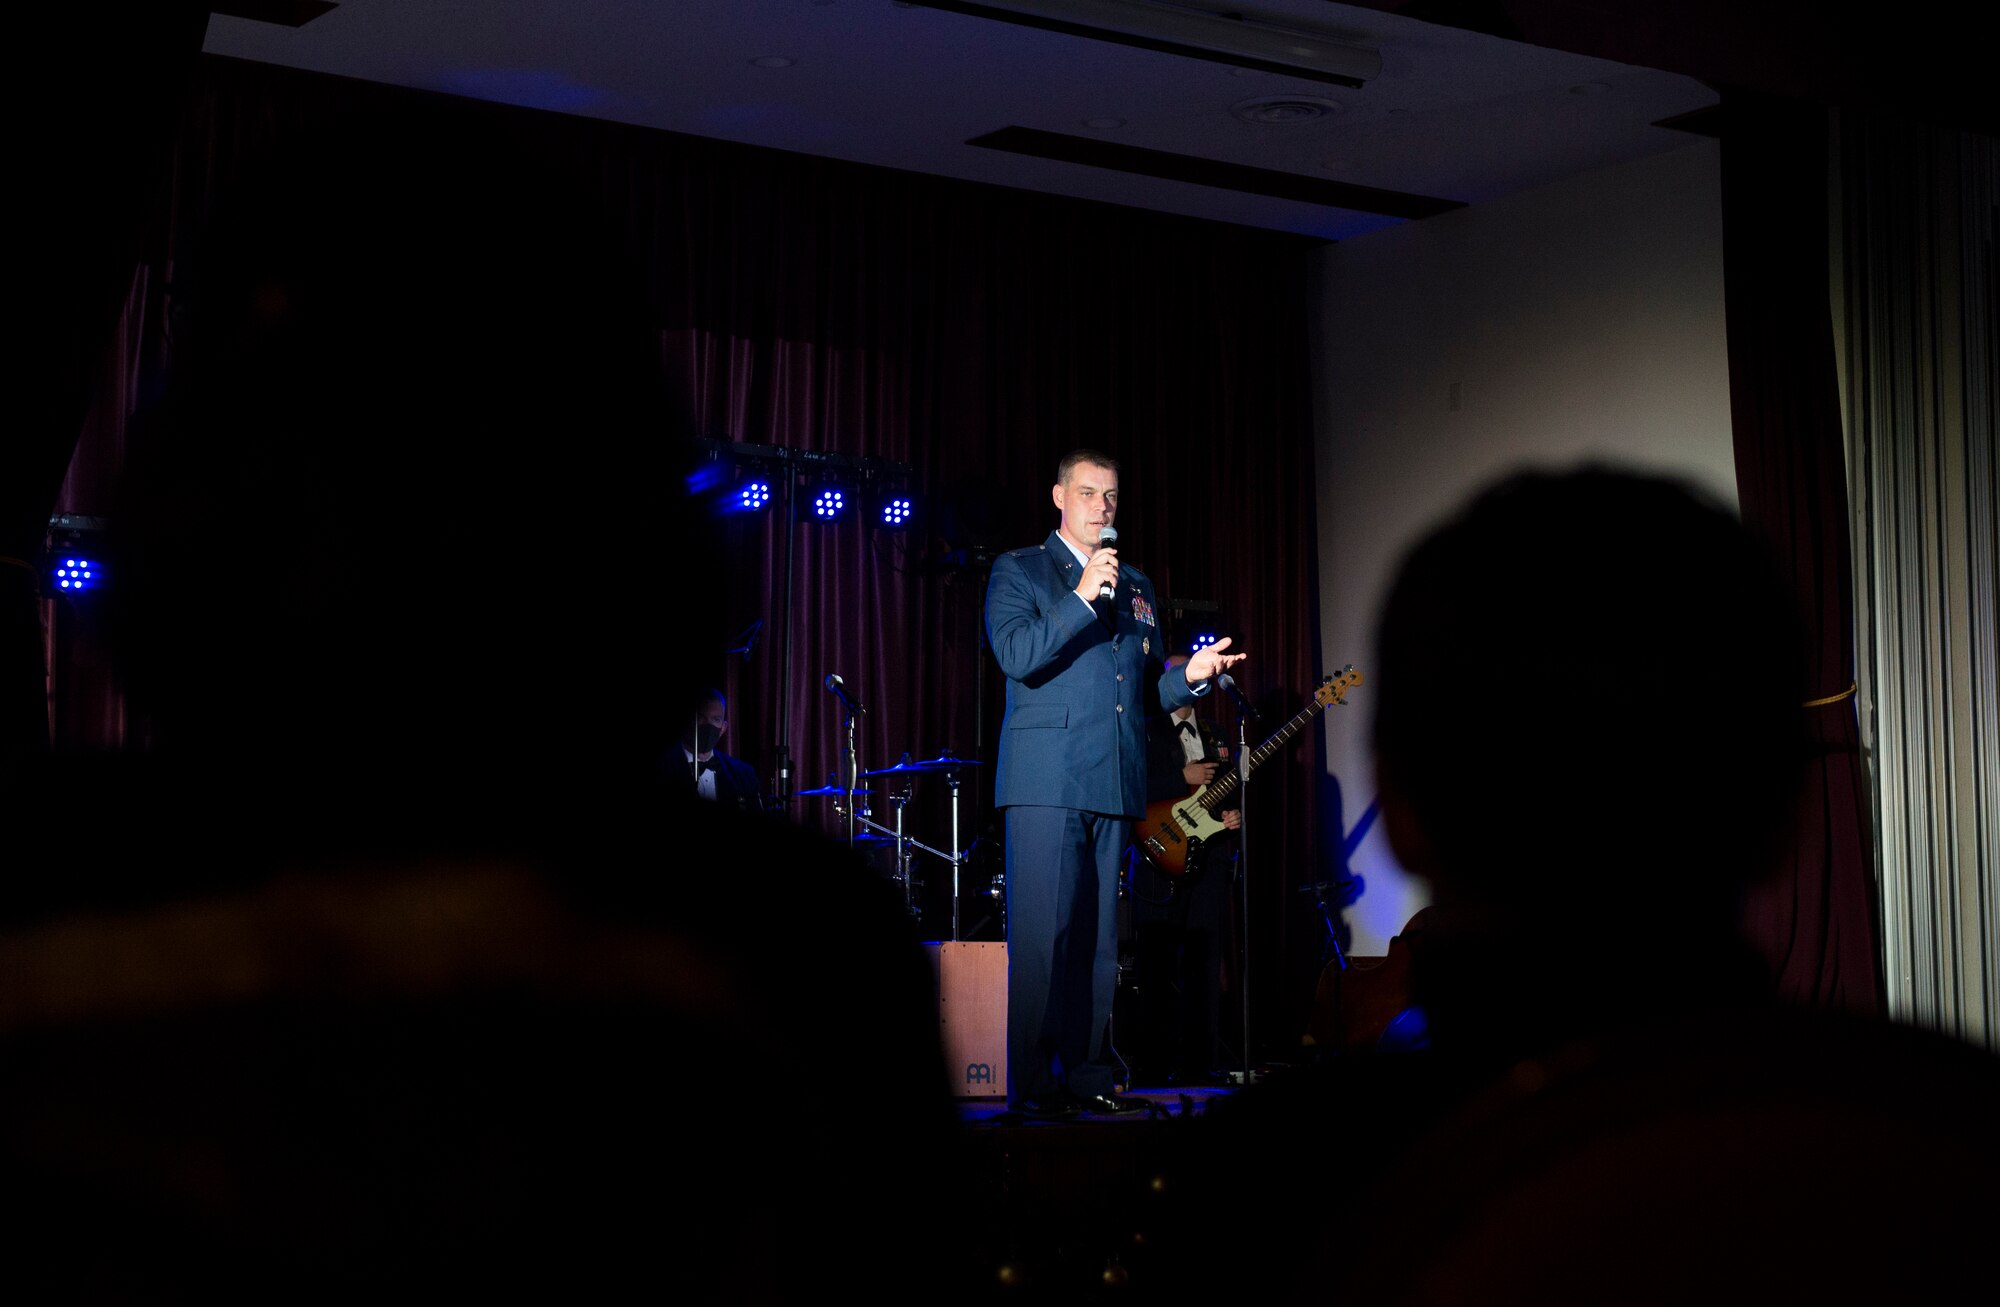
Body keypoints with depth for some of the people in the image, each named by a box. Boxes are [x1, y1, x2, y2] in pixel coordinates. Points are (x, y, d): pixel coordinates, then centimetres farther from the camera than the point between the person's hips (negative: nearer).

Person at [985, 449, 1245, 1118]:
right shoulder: (1018, 570, 7)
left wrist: (1189, 675, 2)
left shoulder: (1137, 586, 22)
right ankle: (1031, 1082, -6)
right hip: (1046, 783, -5)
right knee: (1040, 933, -10)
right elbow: (1015, 655, -10)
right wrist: (1082, 598, -16)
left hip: (1114, 786, 5)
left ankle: (1089, 1073, 10)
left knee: (1097, 938, 6)